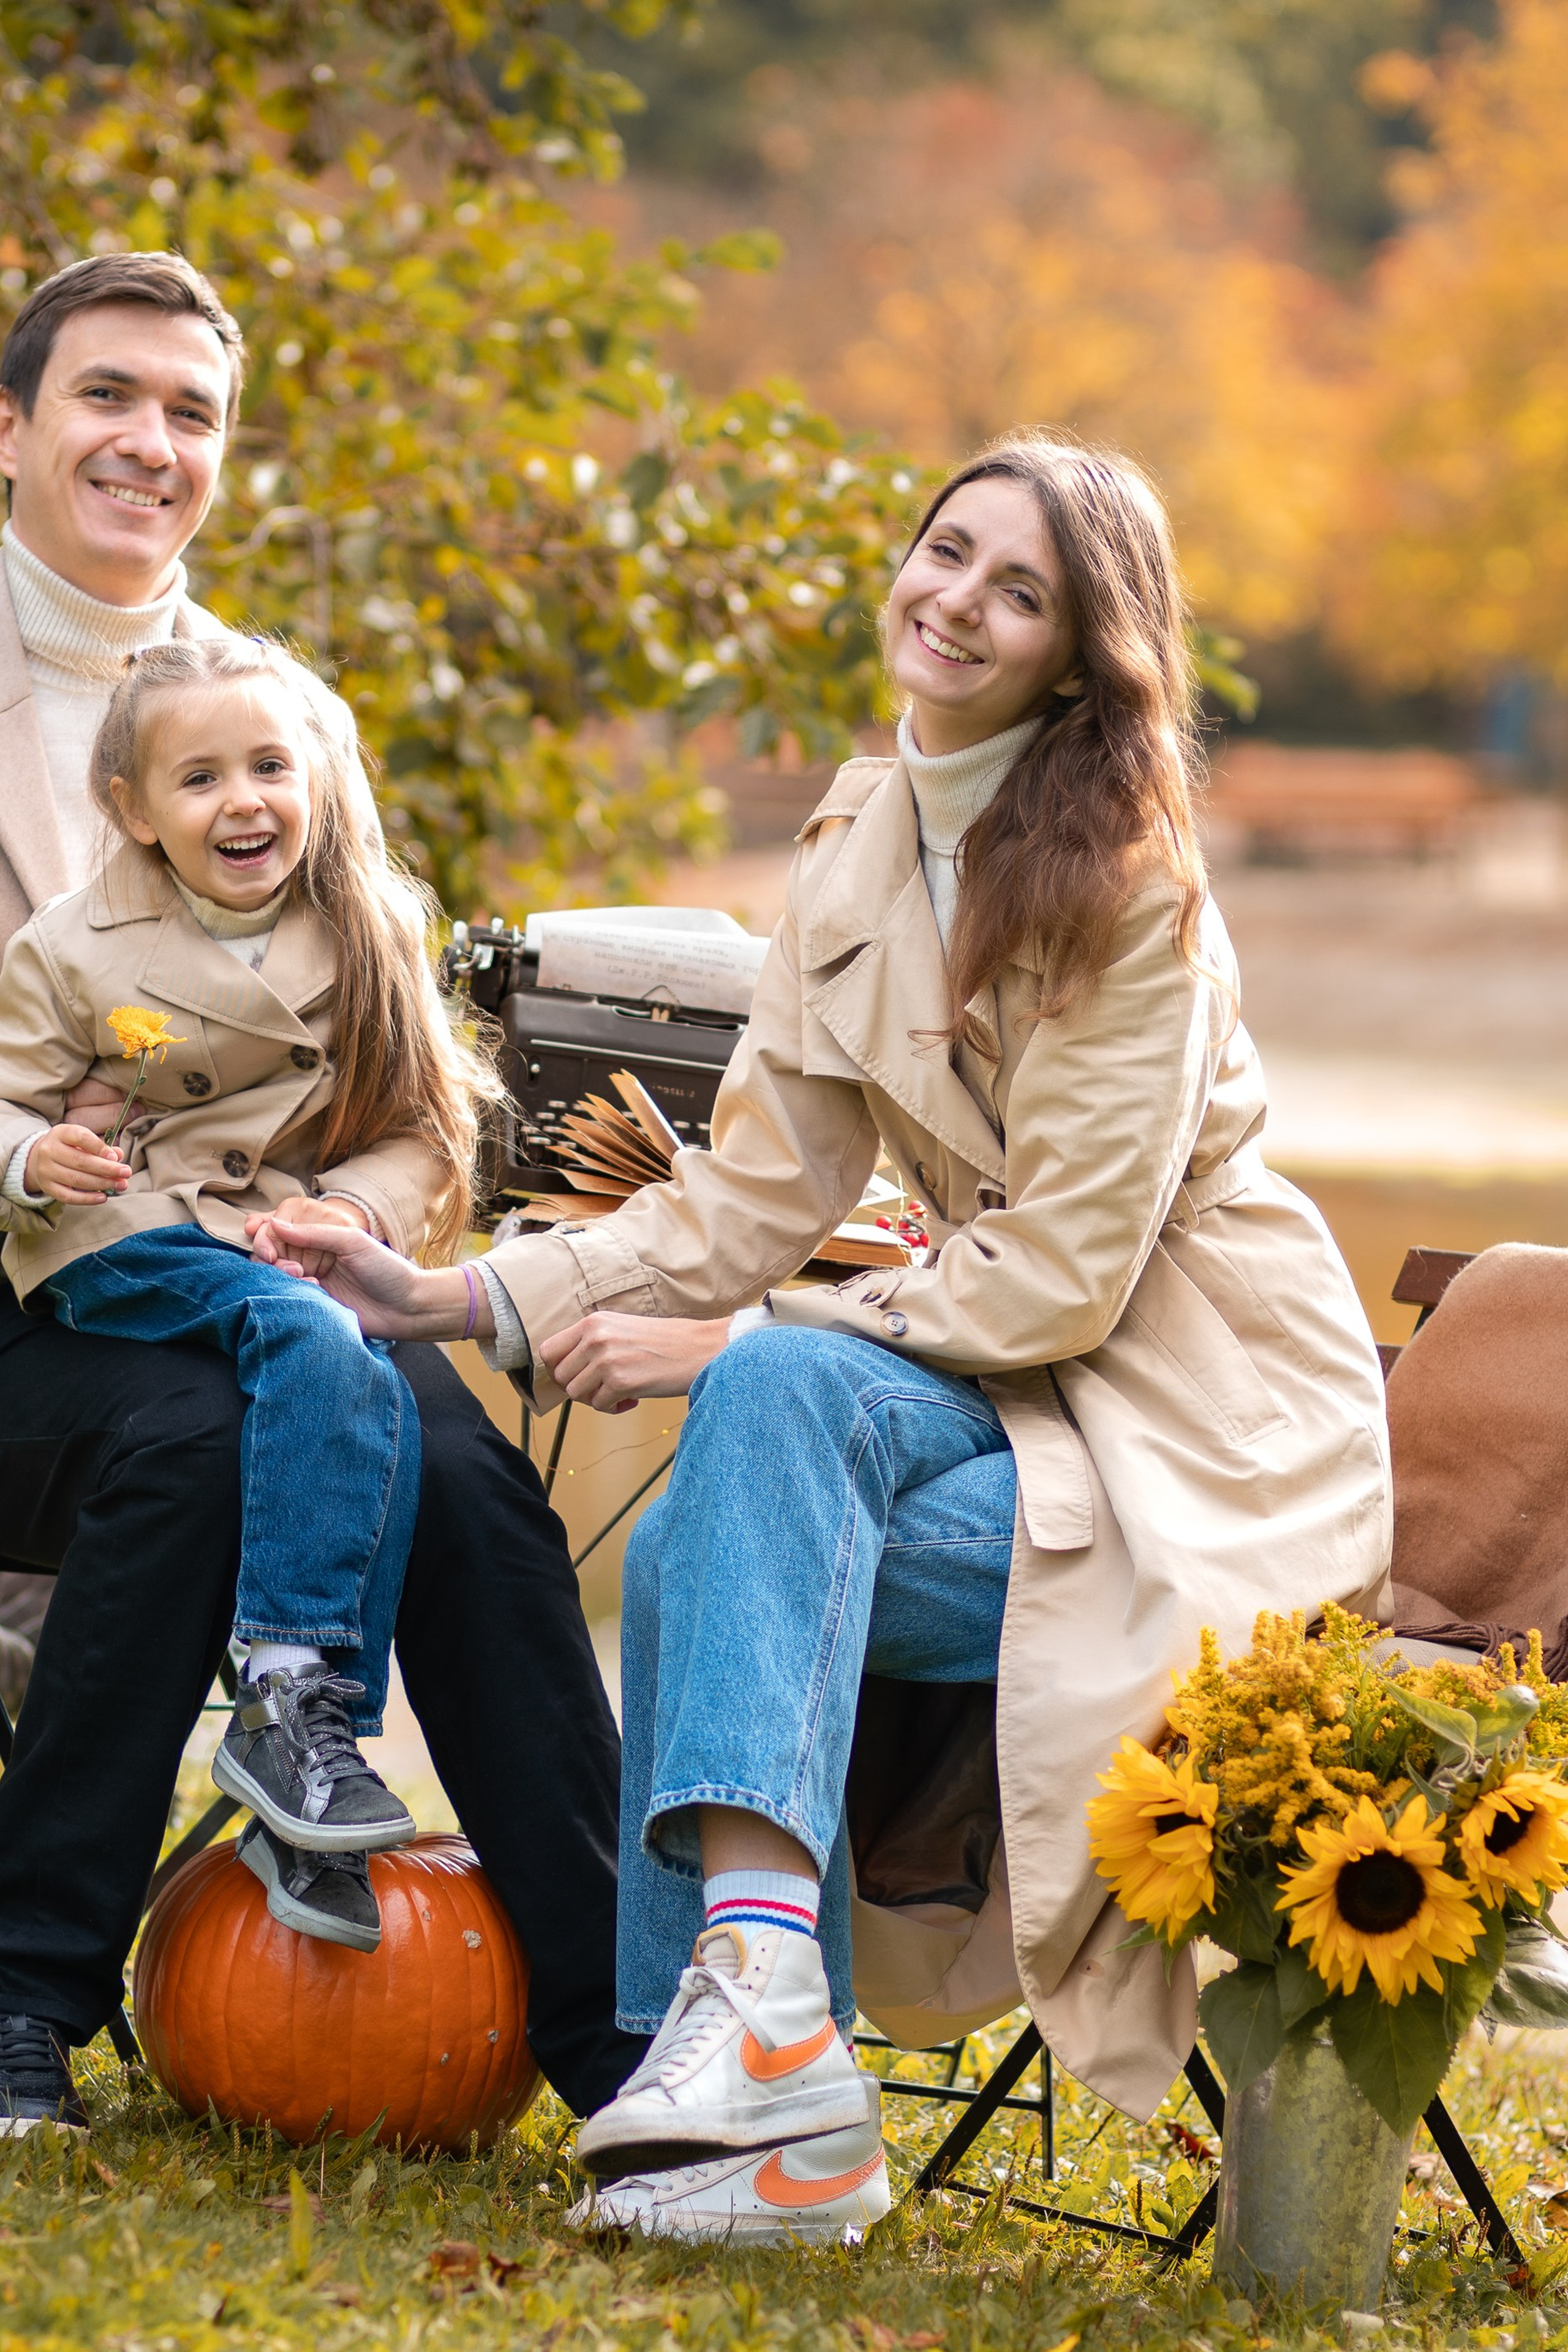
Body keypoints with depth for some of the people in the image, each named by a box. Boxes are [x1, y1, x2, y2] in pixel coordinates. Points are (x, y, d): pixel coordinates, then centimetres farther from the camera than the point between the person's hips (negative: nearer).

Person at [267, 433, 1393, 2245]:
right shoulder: (863, 847, 6)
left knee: (777, 1392, -29)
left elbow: (1055, 1279, -19)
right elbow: (754, 1200, 4)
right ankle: (758, 2106, -17)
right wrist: (464, 1300, -6)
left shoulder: (1127, 887, -15)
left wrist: (728, 1341, -20)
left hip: (1205, 1447, -6)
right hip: (1009, 1397, 6)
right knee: (693, 1548, -20)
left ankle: (758, 2005, -39)